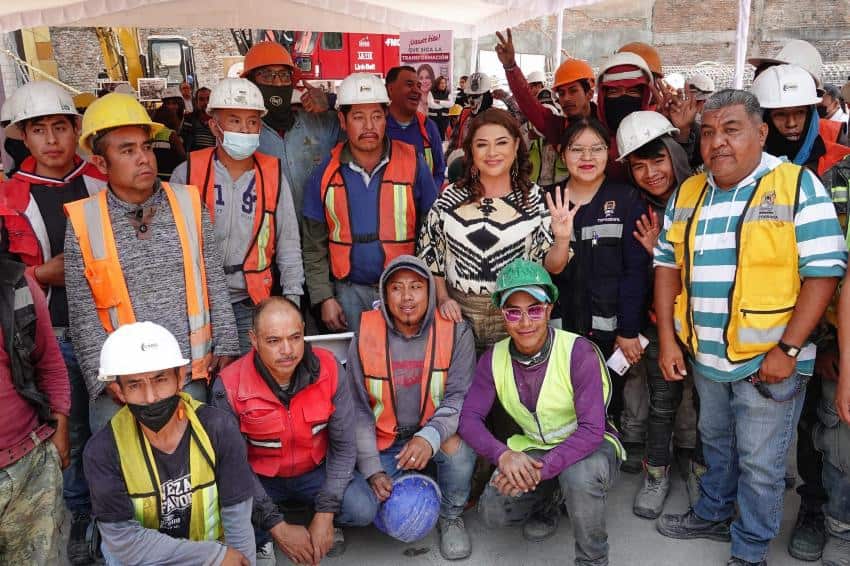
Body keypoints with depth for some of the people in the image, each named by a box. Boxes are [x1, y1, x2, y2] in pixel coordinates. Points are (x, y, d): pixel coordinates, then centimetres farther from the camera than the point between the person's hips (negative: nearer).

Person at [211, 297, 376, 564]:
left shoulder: (328, 369, -18)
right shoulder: (230, 387, -23)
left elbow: (343, 445, -10)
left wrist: (326, 514, -15)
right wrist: (278, 528, -18)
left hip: (315, 472, 1)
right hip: (260, 480, -1)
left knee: (363, 509, -23)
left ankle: (322, 527, 11)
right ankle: (262, 538, 5)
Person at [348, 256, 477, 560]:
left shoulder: (456, 332, -12)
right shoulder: (366, 336, -8)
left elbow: (460, 397, -16)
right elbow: (359, 409, -4)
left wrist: (430, 436, -34)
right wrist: (372, 469, -11)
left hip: (437, 436, -1)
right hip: (385, 441, 1)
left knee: (458, 445, -33)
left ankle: (451, 516, -2)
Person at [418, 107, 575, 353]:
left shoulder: (536, 199, -2)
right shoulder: (451, 198, 2)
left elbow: (552, 266, -1)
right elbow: (430, 253, 9)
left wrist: (562, 238, -20)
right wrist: (442, 298, -1)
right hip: (459, 313, 1)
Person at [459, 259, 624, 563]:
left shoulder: (578, 352, -24)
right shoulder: (494, 358, -10)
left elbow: (592, 430, -28)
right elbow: (469, 418, -12)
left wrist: (540, 469, -39)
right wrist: (503, 454, -33)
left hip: (587, 446, -4)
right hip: (532, 448, 4)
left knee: (579, 475, -38)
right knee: (492, 513, -15)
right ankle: (548, 502, 19)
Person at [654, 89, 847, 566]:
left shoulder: (798, 186, -11)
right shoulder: (687, 194, 5)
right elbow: (668, 264, 8)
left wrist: (788, 348, -18)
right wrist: (667, 339, 1)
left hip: (769, 360, -5)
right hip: (706, 356, 5)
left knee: (760, 463, 8)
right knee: (716, 445, 23)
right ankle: (712, 516, 44)